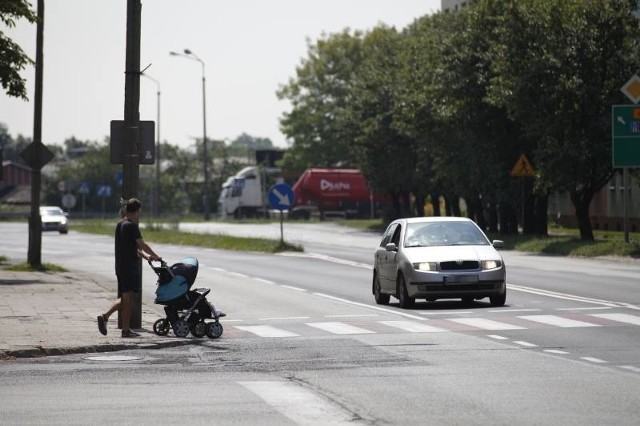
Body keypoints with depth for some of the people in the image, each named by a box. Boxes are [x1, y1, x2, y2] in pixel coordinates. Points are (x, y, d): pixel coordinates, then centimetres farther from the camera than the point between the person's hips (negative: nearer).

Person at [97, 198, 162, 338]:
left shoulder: (119, 225, 14)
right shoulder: (132, 226, -13)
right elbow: (142, 245, -11)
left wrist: (144, 255, 19)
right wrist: (156, 257, 1)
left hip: (120, 266, 8)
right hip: (131, 266, -8)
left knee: (124, 298, 15)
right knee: (128, 298, -2)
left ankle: (105, 316, 1)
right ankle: (126, 330, 1)